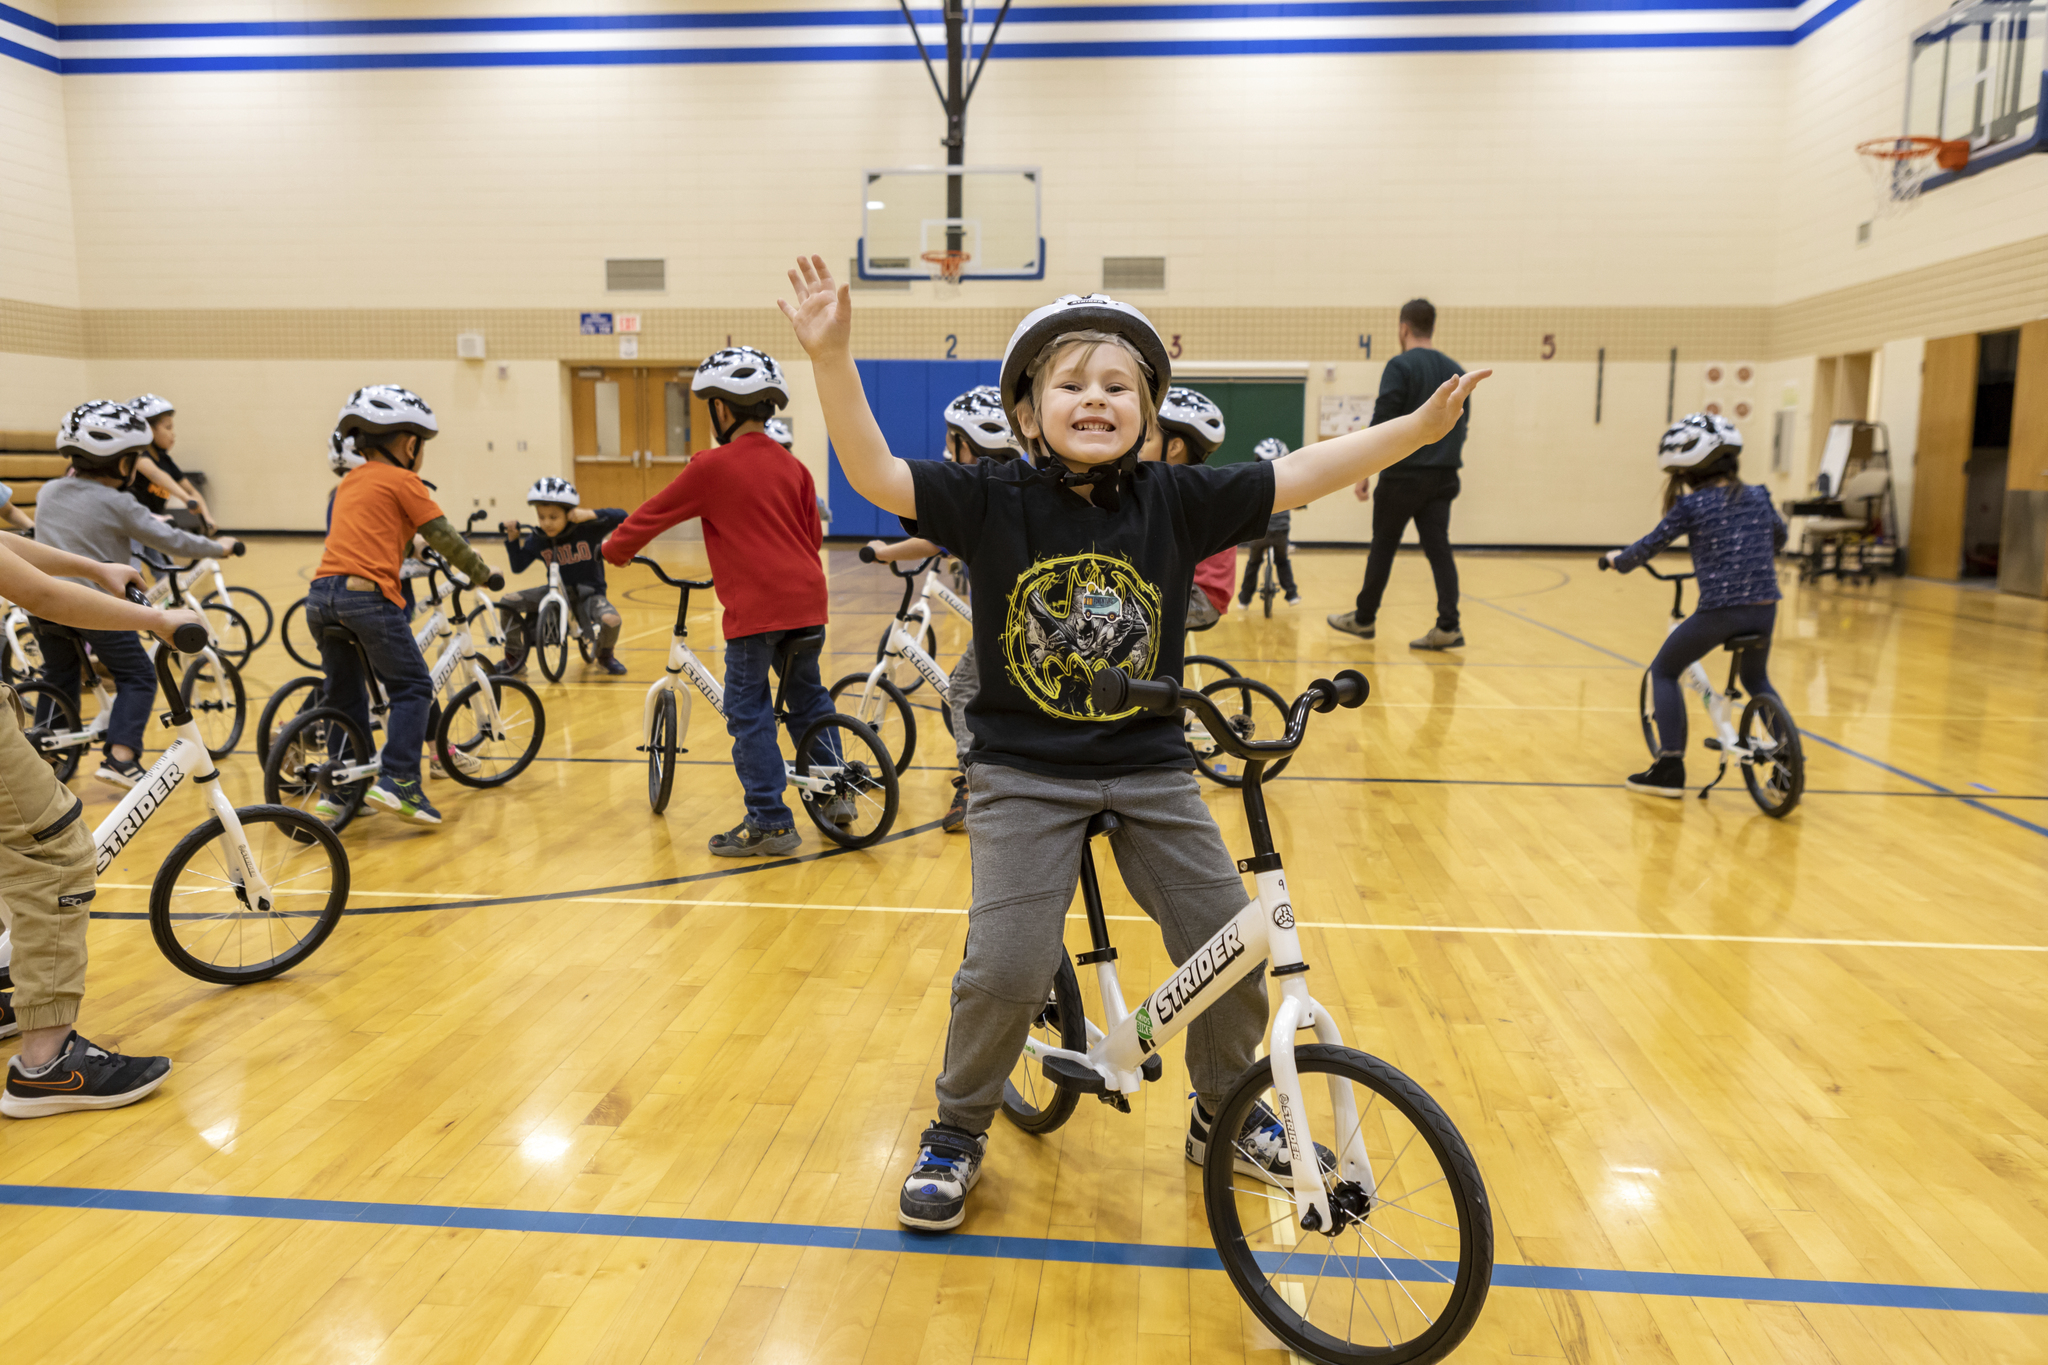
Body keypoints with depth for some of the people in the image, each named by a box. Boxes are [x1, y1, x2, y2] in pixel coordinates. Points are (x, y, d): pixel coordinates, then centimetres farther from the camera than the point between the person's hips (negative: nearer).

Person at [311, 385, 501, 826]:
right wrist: (484, 574, 16)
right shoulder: (402, 480, 4)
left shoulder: (350, 481, 25)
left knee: (345, 696, 17)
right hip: (368, 594, -7)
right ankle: (398, 782, -9)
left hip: (321, 595, 7)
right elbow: (444, 538, 5)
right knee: (412, 688, 3)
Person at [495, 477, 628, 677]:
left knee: (610, 619, -34)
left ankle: (605, 657, 4)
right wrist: (513, 538, -10)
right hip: (557, 591, 4)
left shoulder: (588, 529, -14)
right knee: (508, 602, -11)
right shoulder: (536, 540, -3)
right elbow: (518, 567, 1)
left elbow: (621, 516, -21)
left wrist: (589, 514, -32)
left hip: (588, 593, -4)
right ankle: (514, 659, 8)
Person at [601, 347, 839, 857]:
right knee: (808, 697, 21)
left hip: (755, 605, -7)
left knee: (748, 712, 1)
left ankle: (770, 822, 2)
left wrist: (616, 547, 20)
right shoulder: (792, 465, 11)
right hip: (806, 598, 7)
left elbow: (655, 512, 3)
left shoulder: (712, 466, -5)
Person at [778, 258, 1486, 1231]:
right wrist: (831, 357, -29)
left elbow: (1301, 474, -4)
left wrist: (1420, 426, -11)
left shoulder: (1175, 503, -2)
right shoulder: (993, 502, -7)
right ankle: (958, 1131, 20)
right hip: (1024, 774, -2)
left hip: (1151, 771, 3)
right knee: (1006, 968, -10)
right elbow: (876, 476, -16)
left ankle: (1223, 1111, 33)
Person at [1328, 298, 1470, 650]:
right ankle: (1448, 626, -5)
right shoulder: (1455, 370, 11)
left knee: (1383, 546, 7)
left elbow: (1381, 423, -14)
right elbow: (1463, 423, 16)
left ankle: (1363, 618, 19)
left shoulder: (1400, 366, -9)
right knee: (1438, 548, 3)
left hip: (1404, 474, -5)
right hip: (1444, 476, 5)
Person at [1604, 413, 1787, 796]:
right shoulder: (1758, 496, 12)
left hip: (1719, 610, -5)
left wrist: (1619, 559, 22)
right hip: (1764, 609, 5)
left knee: (1664, 672, 14)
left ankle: (1670, 767, 7)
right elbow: (1779, 536, 30)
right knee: (1756, 679, 30)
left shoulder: (1691, 505, -3)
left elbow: (1651, 545, 3)